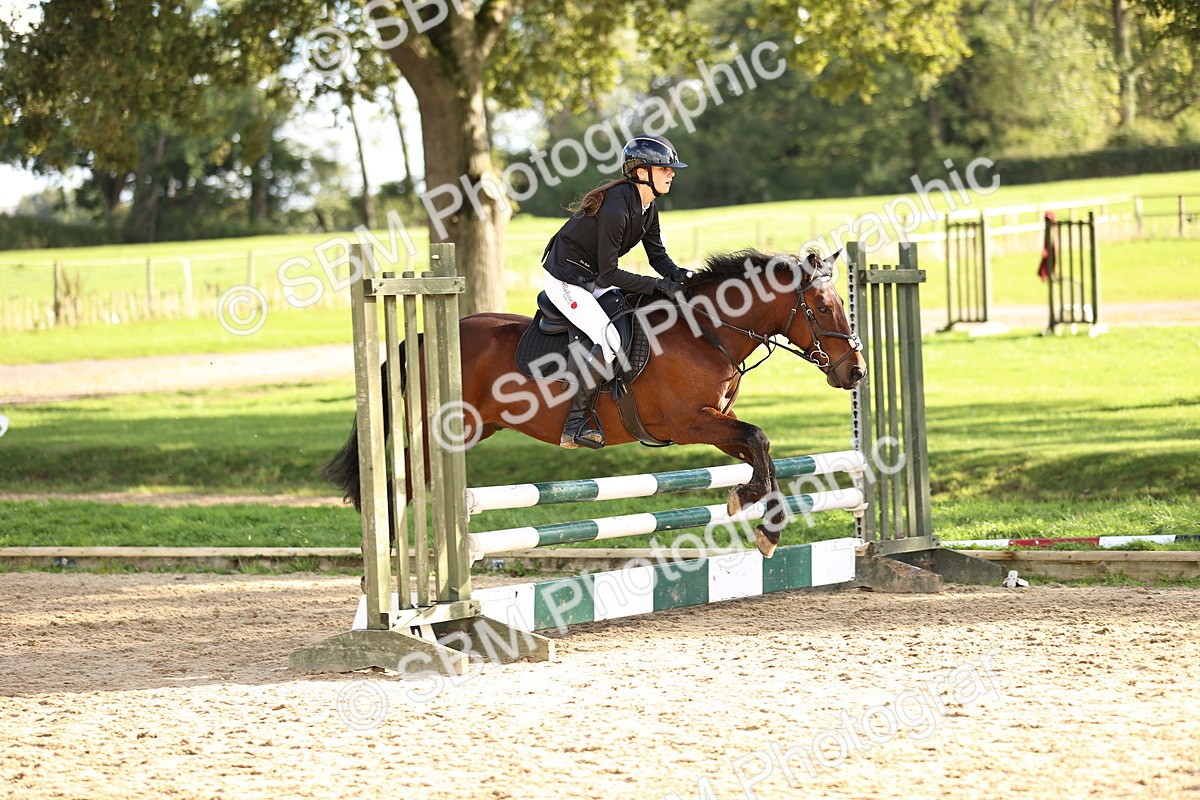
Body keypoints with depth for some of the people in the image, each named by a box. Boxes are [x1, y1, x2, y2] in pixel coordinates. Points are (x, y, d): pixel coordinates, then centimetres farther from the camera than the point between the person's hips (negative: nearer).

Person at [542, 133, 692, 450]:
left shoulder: (647, 206, 0)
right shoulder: (616, 208, -29)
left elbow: (657, 255, 7)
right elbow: (609, 273, -27)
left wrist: (677, 275, -14)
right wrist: (659, 285, -27)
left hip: (593, 279, 10)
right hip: (566, 281, -10)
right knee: (610, 341, -23)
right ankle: (574, 426, -19)